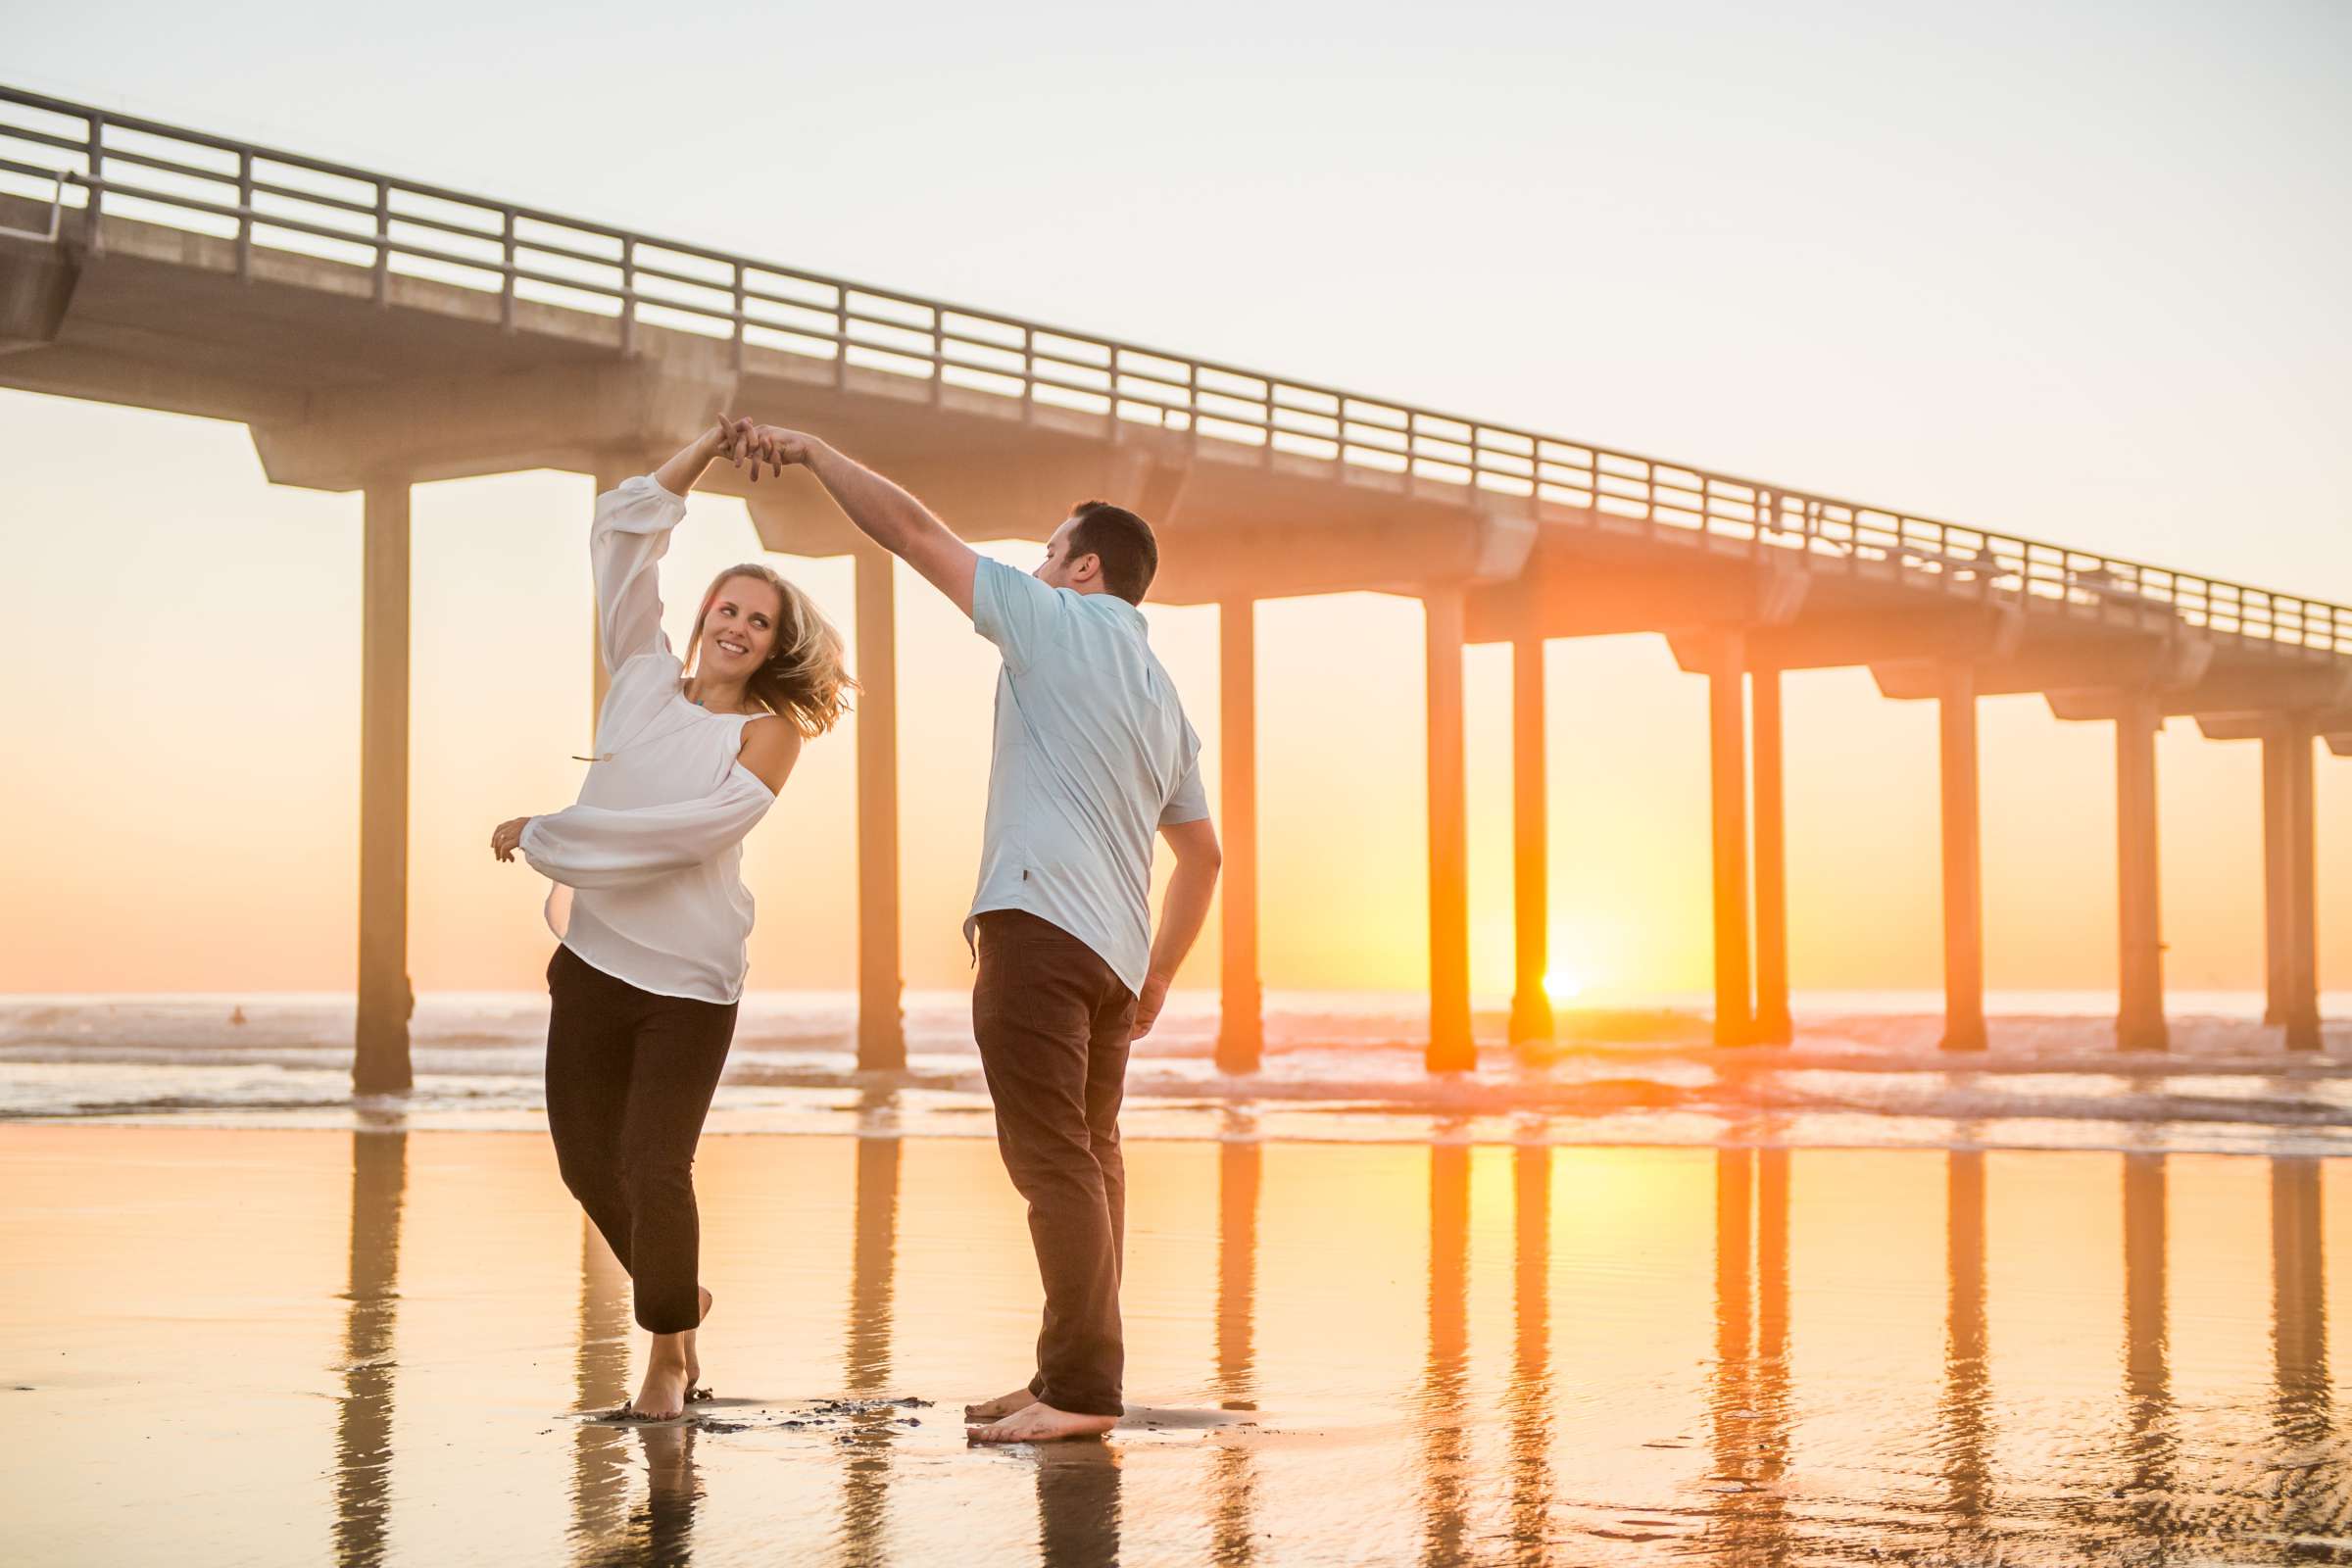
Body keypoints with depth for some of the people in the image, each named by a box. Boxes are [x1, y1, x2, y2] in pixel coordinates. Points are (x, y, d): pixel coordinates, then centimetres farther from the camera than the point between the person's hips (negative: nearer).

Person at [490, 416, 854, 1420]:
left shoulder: (771, 732, -5)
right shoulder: (645, 678, 6)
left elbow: (703, 823, -19)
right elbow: (622, 534, 7)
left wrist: (550, 833, -16)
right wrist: (706, 451, 4)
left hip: (688, 980, -4)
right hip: (592, 960, 4)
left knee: (653, 1169, -8)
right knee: (589, 1165, 10)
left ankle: (668, 1357, 13)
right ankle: (679, 1297, 37)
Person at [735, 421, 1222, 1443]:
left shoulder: (1058, 621, 1)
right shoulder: (1164, 700, 24)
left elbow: (914, 532, -1)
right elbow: (1202, 856, 27)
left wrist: (811, 452, 7)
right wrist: (1159, 976, 30)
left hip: (1040, 919, -9)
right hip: (1117, 946, 9)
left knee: (1052, 1157, -12)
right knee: (1091, 1157, 13)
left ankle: (1081, 1386, -16)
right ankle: (1073, 1378, 17)